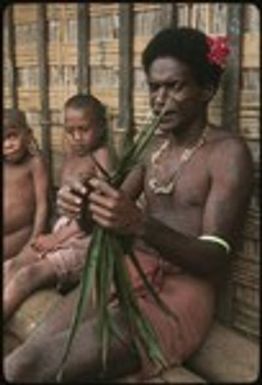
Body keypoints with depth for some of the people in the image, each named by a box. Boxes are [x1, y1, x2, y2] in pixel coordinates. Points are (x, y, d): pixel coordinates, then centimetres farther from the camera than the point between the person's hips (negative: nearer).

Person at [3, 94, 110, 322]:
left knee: (28, 275, -22)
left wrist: (58, 237, -14)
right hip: (63, 231, 7)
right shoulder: (70, 155, 14)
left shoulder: (101, 155, -9)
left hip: (88, 237, -7)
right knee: (12, 267, -10)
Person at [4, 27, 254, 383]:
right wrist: (82, 206, -13)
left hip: (183, 292, -6)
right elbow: (110, 217, 12)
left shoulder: (228, 152, -10)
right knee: (29, 353, -17)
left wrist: (141, 225, -36)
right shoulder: (155, 144, 11)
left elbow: (215, 259, -18)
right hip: (130, 274, 6)